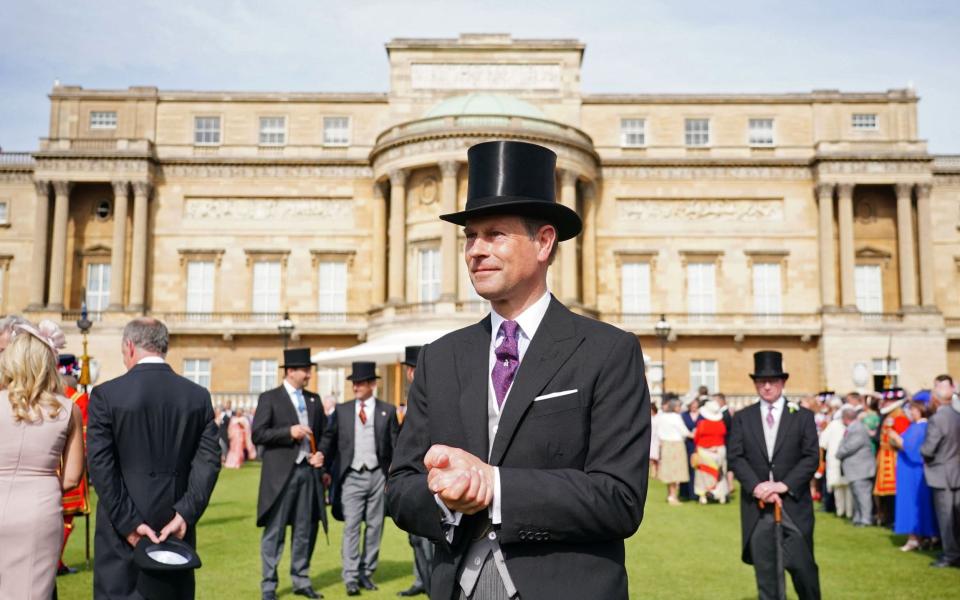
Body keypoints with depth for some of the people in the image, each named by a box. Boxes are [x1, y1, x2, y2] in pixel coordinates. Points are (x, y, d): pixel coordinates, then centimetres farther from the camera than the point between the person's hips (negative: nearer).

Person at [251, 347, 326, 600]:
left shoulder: (314, 399, 13)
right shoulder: (269, 398, -2)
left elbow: (324, 434, 18)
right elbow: (257, 435, -9)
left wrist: (321, 454, 0)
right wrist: (288, 432, -17)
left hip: (308, 470, 5)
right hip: (280, 473, -5)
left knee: (305, 529, 10)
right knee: (274, 531, 2)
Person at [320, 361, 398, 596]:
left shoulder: (388, 411, 4)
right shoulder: (342, 410, 7)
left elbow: (396, 446, 4)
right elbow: (329, 439, 10)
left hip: (378, 475, 1)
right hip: (352, 476, 0)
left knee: (374, 526, 7)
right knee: (351, 526, -5)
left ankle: (366, 572, 18)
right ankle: (350, 577, -2)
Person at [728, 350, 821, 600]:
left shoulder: (803, 416, 5)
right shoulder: (742, 418, 8)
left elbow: (812, 457, -2)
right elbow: (735, 457, 0)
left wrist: (784, 485, -14)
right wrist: (756, 486, -15)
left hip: (793, 503, -1)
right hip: (757, 506, 1)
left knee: (802, 566, -2)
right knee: (765, 572, 5)